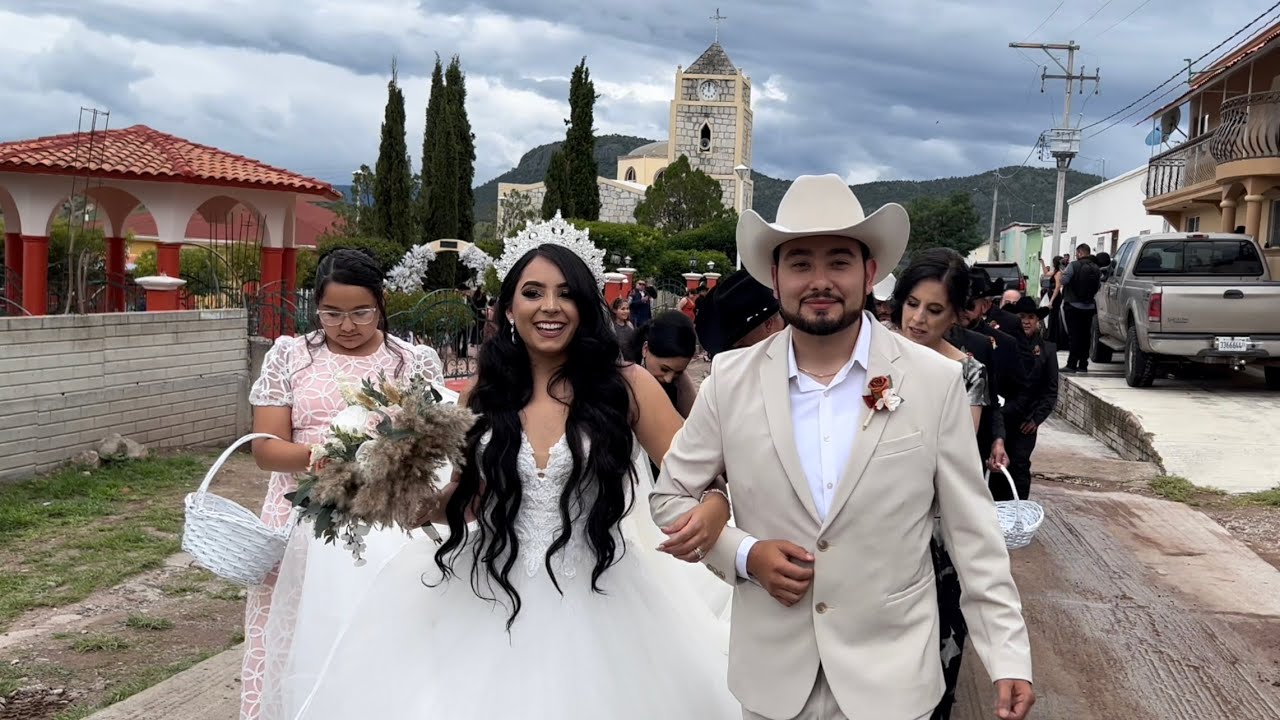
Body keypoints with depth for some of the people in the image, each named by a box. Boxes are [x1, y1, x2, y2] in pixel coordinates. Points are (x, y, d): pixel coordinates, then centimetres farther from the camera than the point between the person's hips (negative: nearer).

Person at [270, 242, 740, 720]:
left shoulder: (625, 386, -7)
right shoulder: (485, 394, 2)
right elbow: (466, 498, 11)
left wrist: (712, 509, -29)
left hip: (595, 604, -2)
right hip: (490, 600, 2)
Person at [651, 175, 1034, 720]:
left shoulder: (936, 381, -7)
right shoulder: (730, 380, -6)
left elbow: (972, 531, -3)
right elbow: (670, 496, 4)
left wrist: (1008, 655, -4)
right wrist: (743, 554, -12)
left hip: (892, 676, -1)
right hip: (771, 672, 1)